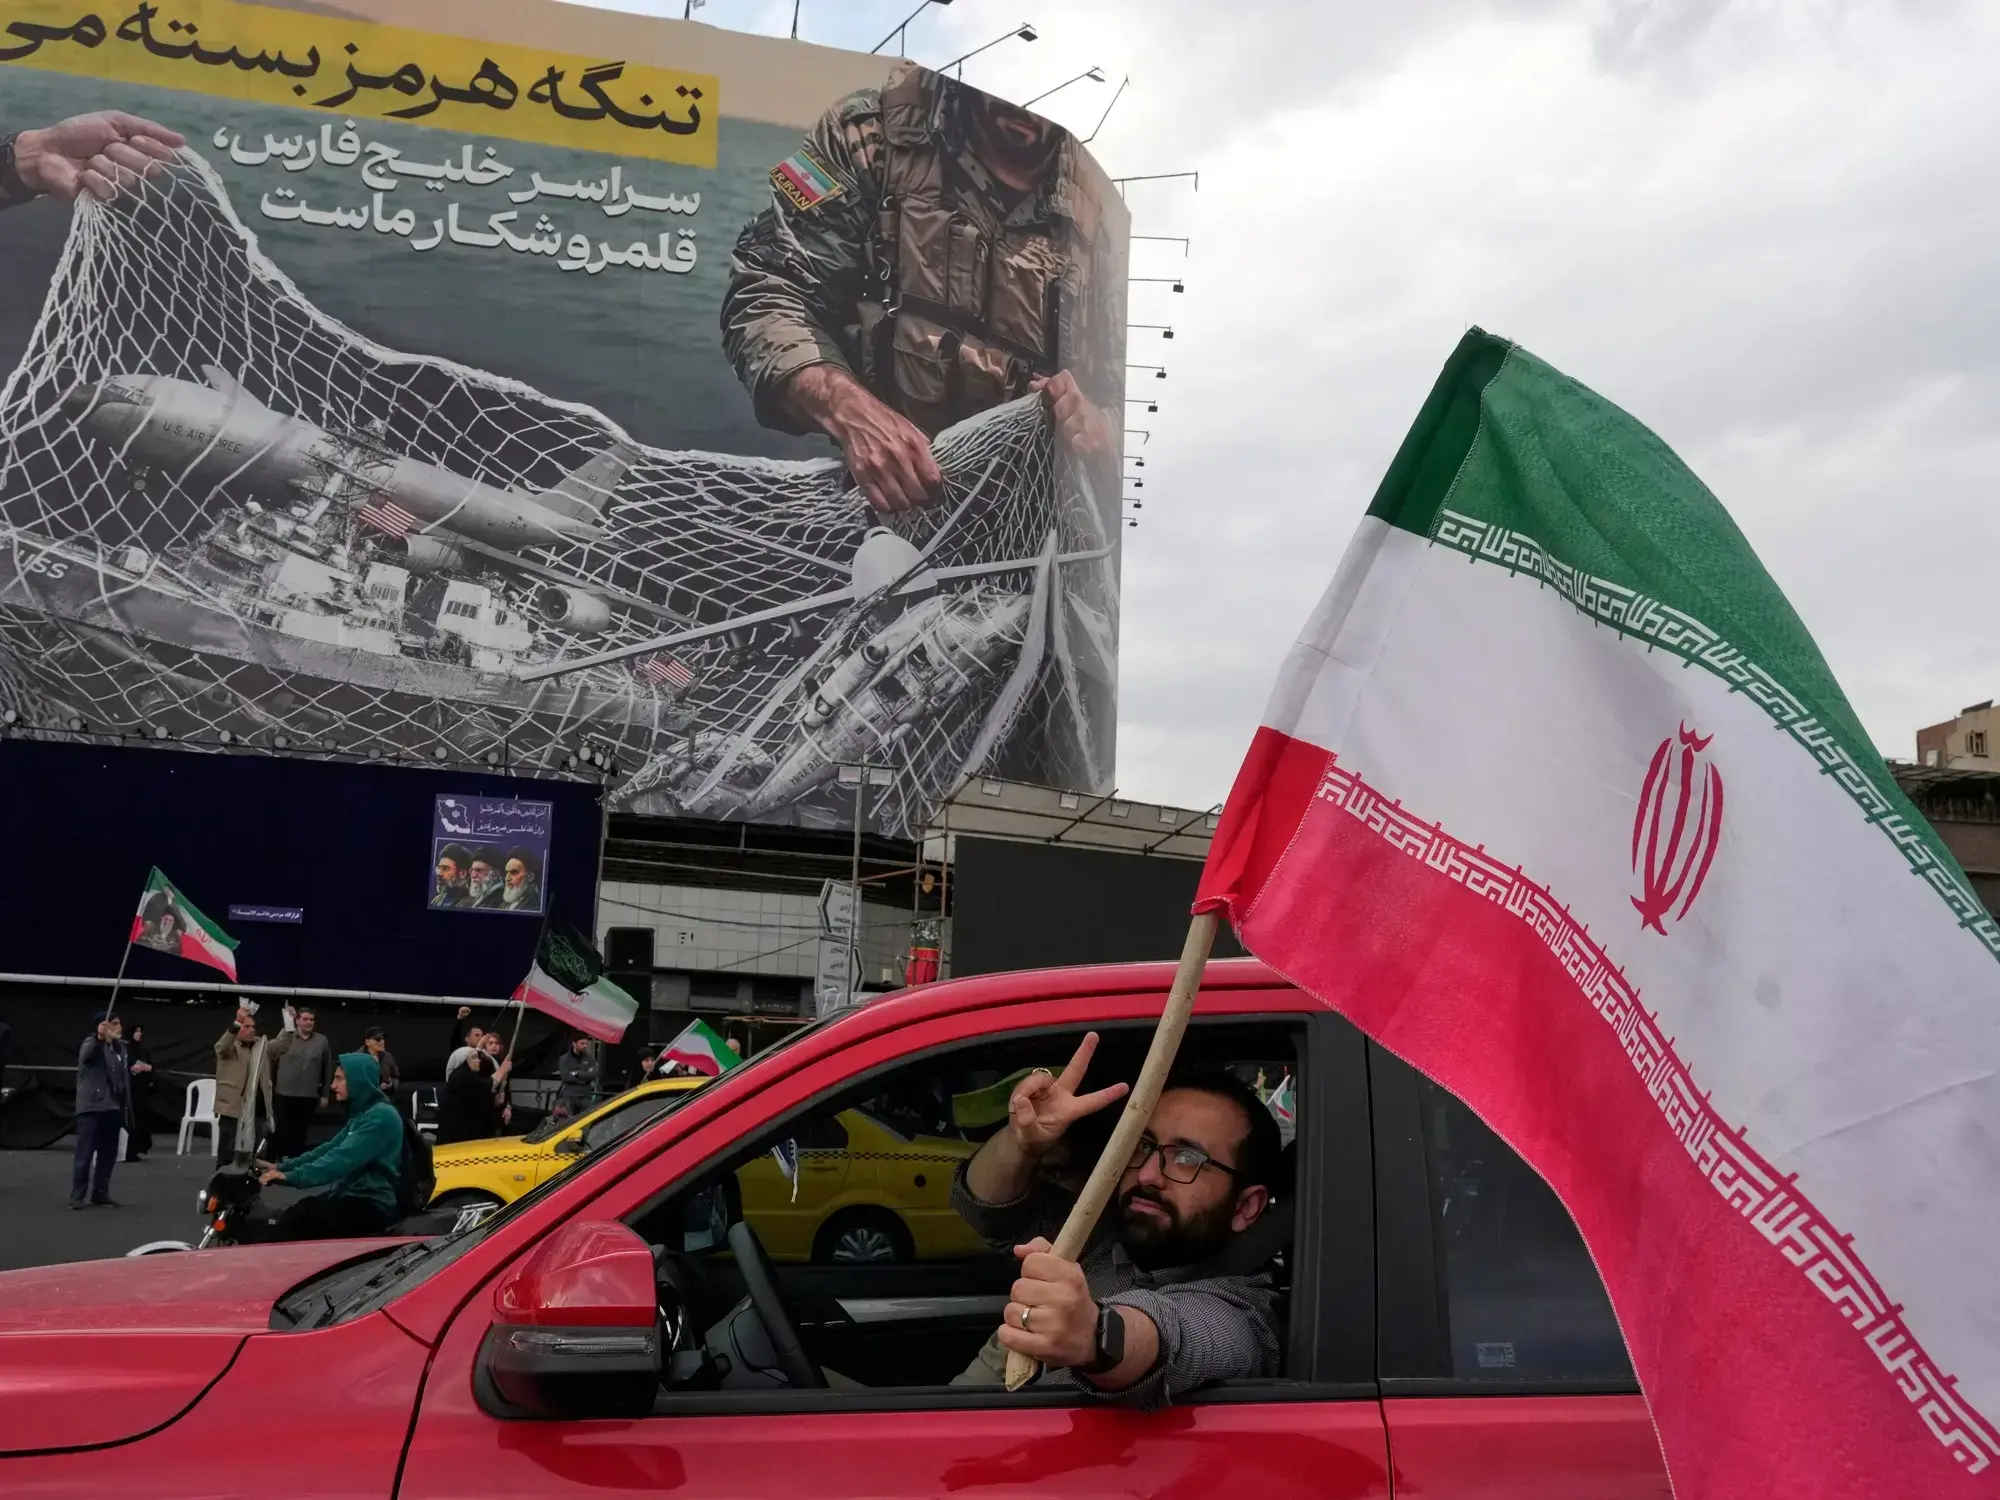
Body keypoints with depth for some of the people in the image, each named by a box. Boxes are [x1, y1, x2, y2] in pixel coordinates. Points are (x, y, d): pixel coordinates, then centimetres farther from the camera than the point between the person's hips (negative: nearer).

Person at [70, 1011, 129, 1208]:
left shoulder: (120, 1047, 13)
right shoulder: (91, 1044, -8)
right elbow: (86, 1054, -32)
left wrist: (125, 1104, 14)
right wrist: (99, 1037, -50)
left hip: (112, 1107, 7)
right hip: (92, 1107, -7)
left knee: (108, 1154, 9)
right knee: (85, 1153, -5)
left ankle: (100, 1194, 18)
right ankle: (77, 1196, 0)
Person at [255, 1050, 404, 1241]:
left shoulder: (381, 1116, -15)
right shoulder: (362, 1113, 18)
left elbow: (343, 1158, -25)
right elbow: (330, 1148, 17)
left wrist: (292, 1176, -30)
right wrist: (282, 1166, 8)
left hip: (371, 1205, -10)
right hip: (353, 1196, 10)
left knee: (296, 1220, -21)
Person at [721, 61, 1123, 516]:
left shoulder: (1100, 209, 12)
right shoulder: (876, 131, 5)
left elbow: (1123, 388, 18)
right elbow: (764, 292, -1)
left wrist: (1098, 429, -7)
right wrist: (850, 409, -20)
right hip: (871, 507, -2)